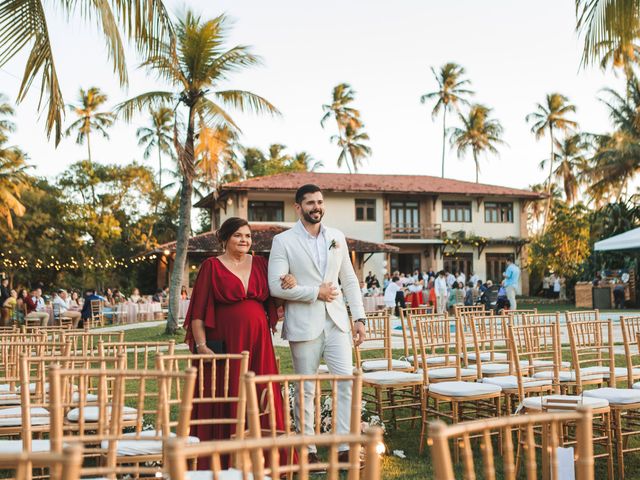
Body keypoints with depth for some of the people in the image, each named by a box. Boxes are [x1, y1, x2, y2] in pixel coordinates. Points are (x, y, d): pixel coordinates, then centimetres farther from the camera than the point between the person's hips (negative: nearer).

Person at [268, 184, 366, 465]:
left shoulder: (337, 238, 12)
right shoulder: (283, 241, -2)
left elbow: (350, 281, 14)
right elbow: (276, 286, -12)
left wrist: (359, 317, 7)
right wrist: (316, 292, -11)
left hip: (336, 321, 4)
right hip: (303, 324, -4)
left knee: (347, 382, -3)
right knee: (306, 389, 4)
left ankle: (345, 447, 5)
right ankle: (307, 449, 15)